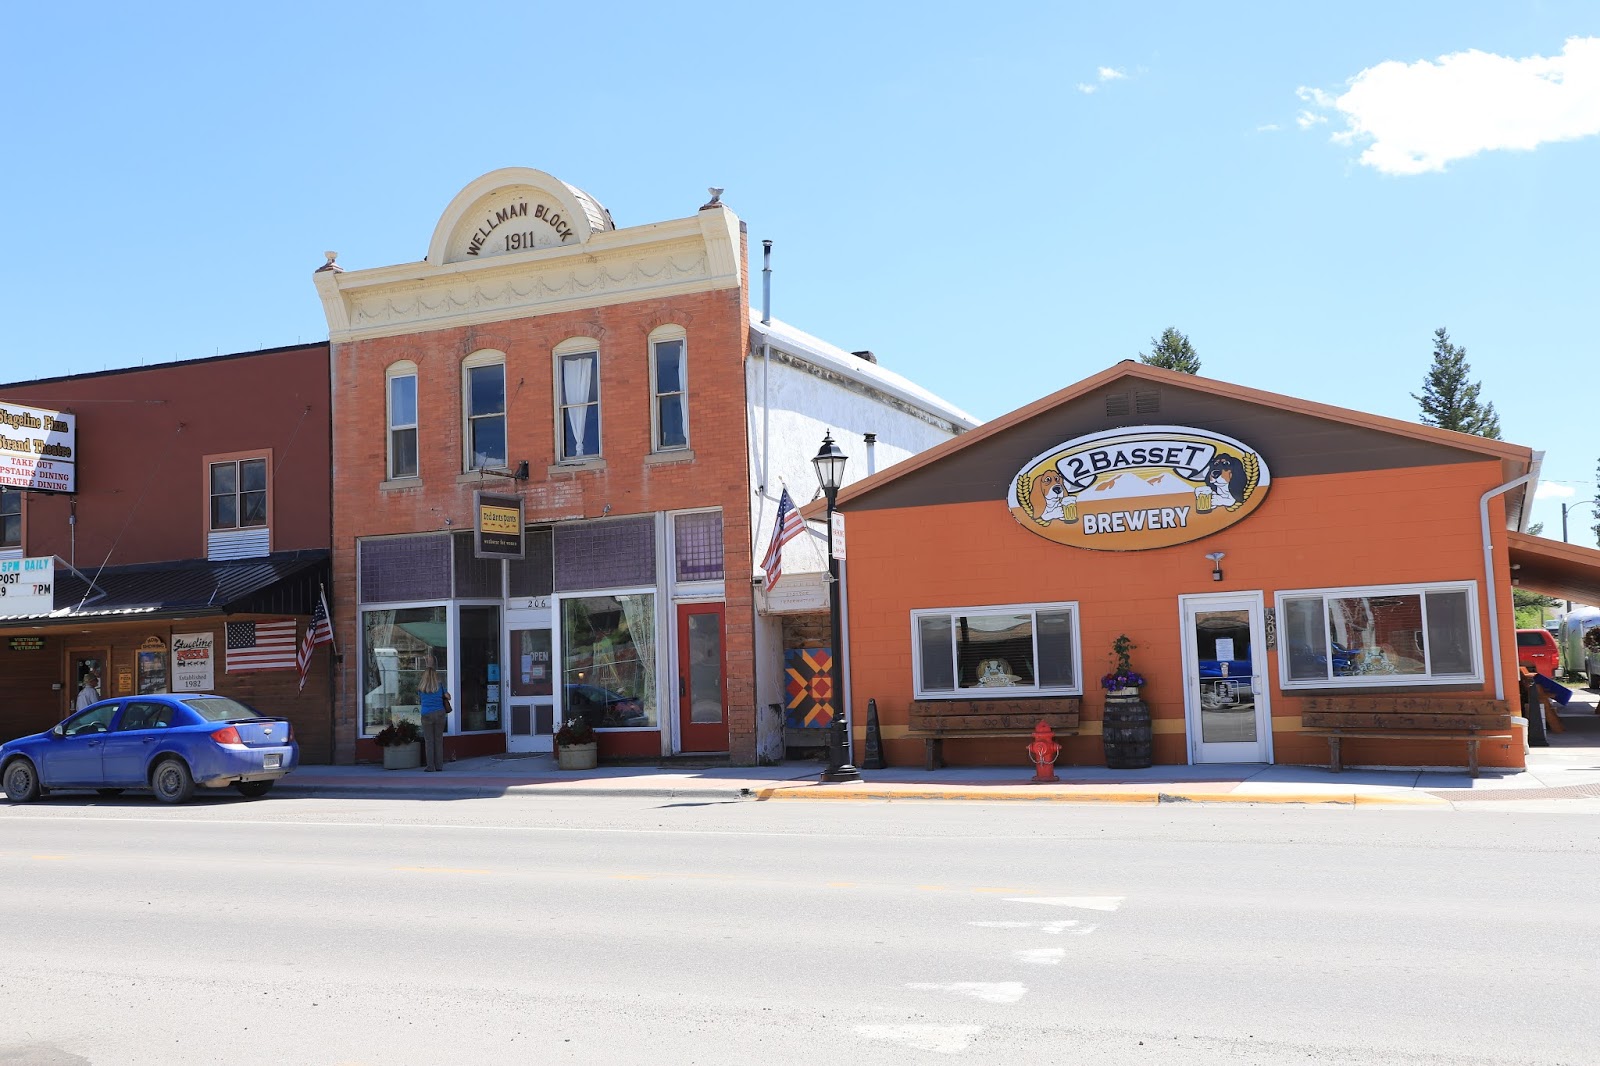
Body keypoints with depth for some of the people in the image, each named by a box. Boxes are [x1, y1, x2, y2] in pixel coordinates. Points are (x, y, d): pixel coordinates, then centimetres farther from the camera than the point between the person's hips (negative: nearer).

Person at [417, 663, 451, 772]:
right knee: (439, 740, 7)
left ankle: (431, 766, -1)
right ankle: (439, 765, 7)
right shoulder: (440, 685, 3)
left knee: (429, 741, 2)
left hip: (427, 715, -1)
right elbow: (448, 697, 9)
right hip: (440, 714, 1)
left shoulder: (420, 687, 3)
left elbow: (419, 700, 14)